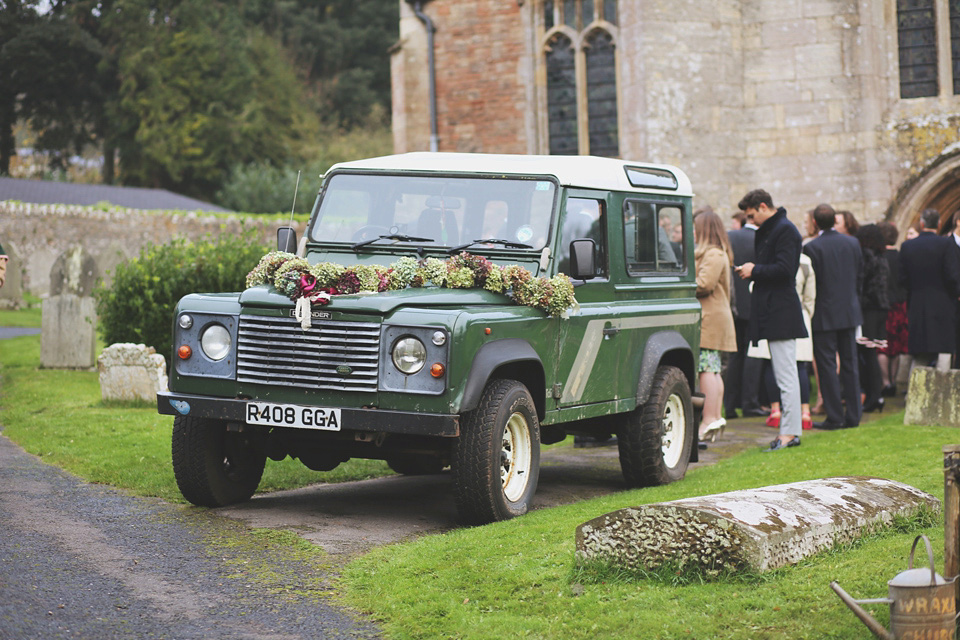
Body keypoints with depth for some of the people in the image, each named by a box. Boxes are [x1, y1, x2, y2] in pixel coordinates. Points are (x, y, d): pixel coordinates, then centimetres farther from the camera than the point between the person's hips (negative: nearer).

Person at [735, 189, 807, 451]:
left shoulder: (785, 230, -12)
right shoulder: (767, 231, 19)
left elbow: (784, 269, -21)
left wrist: (755, 270, -9)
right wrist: (752, 271, 6)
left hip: (781, 312, -11)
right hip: (772, 312, 11)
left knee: (785, 375, -8)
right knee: (784, 376, 12)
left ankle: (789, 433, -7)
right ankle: (790, 431, 15)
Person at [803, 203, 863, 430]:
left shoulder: (812, 247, -13)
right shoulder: (853, 243, 3)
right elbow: (860, 277, 9)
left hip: (825, 314, -5)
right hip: (850, 312, 5)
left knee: (827, 365, 0)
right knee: (849, 363, 10)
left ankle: (835, 417, -1)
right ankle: (853, 415, 12)